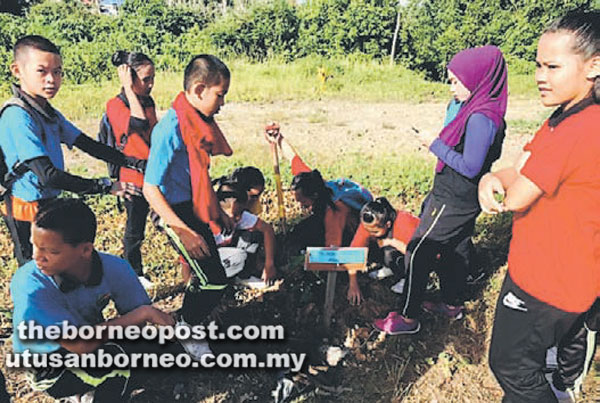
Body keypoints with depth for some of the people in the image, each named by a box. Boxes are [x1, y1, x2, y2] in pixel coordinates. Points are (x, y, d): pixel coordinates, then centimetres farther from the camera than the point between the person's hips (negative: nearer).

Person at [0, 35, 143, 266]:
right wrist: (106, 187, -29)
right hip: (28, 213, -8)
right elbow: (48, 175, -29)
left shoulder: (49, 113, 5)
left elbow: (89, 146, 5)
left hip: (48, 205, 8)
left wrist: (135, 163, -2)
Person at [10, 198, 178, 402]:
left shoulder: (115, 268, -20)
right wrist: (140, 314, -31)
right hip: (47, 369, -4)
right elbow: (79, 345, -34)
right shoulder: (28, 284, -29)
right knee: (113, 353, -32)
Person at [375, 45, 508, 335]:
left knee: (417, 254, -2)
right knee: (451, 251, 22)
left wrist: (436, 145, -18)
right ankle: (452, 305, 39)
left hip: (452, 203, -10)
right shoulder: (485, 111, 7)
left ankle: (409, 318, 10)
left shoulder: (480, 118, -24)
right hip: (461, 201, 10)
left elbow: (470, 167, -25)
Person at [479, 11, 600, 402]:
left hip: (548, 281, -9)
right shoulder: (563, 119, 6)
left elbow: (516, 198, -27)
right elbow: (519, 173, 6)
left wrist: (508, 184, -5)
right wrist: (491, 179, -15)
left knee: (512, 366, 10)